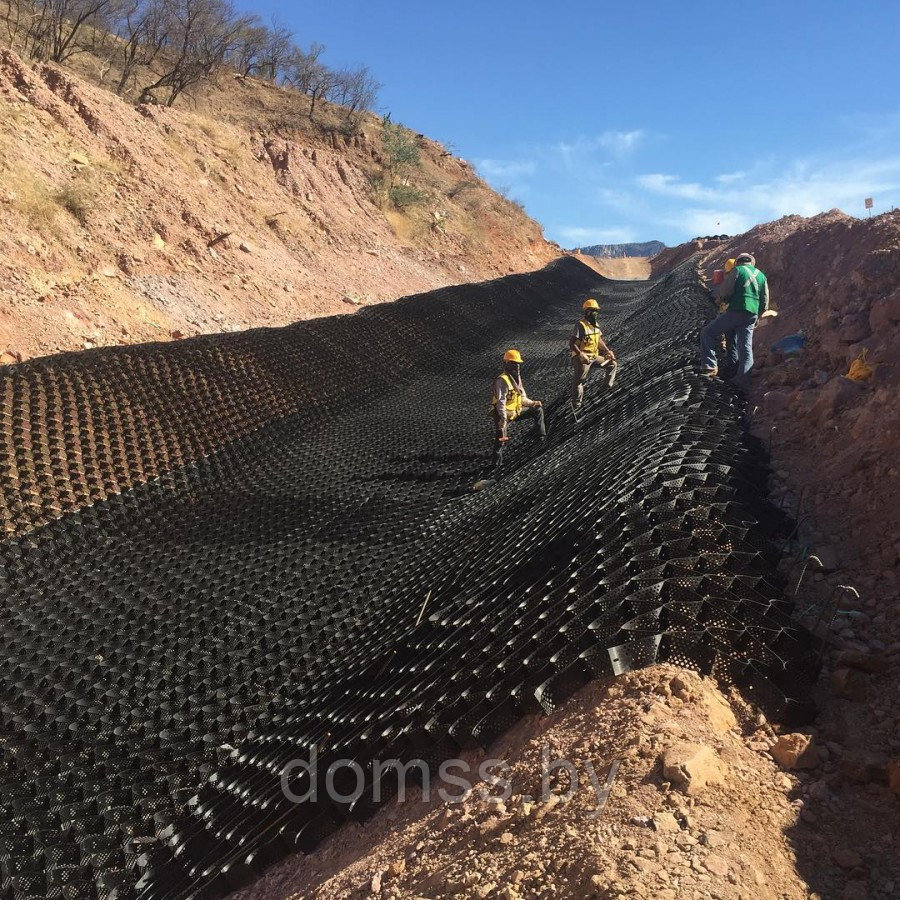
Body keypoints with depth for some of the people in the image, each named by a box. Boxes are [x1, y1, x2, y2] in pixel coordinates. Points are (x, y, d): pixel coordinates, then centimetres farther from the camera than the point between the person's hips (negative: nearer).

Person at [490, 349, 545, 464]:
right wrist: (504, 419, -32)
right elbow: (501, 402, -27)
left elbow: (522, 397, 15)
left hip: (517, 410, 8)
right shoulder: (502, 381, -22)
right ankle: (497, 454, 8)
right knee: (501, 438, -16)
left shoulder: (517, 378, 7)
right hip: (504, 413, -8)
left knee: (538, 409, 6)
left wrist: (532, 403, -1)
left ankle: (541, 435, 9)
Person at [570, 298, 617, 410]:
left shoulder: (596, 325, 9)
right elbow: (571, 343, -22)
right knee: (578, 381, -3)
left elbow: (599, 340, 19)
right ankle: (576, 406, 4)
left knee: (613, 363, 11)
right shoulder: (581, 325, -17)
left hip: (594, 356, 8)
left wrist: (608, 351, 7)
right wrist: (581, 354, -32)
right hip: (582, 358, -8)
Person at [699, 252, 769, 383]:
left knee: (707, 332, 3)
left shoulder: (737, 271, 1)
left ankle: (709, 366, -7)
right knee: (746, 347, 8)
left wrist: (722, 298, 14)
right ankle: (743, 379, 4)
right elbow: (765, 303, 18)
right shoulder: (761, 276, 19)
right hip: (752, 315, 6)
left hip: (736, 312, -6)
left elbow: (725, 292, -8)